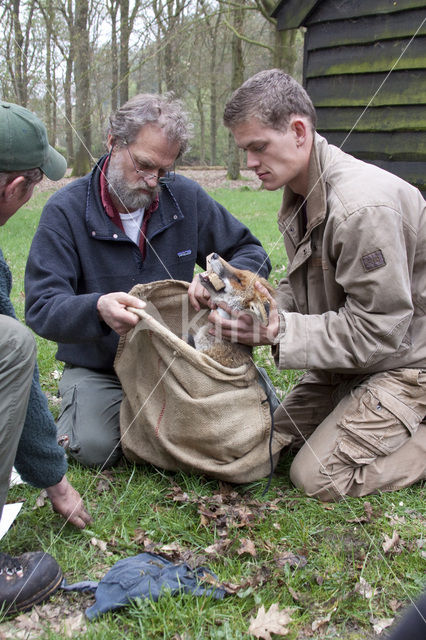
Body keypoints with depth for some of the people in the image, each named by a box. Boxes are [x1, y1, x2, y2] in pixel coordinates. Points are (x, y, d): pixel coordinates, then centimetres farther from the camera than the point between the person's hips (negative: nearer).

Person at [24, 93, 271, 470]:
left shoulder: (186, 197, -1)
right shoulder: (66, 210, -11)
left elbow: (253, 254, 6)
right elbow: (42, 308, -17)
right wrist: (98, 309, -40)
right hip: (97, 369, -2)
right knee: (96, 447, -29)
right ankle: (75, 408, 8)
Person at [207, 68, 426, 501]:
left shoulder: (363, 207, -29)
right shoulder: (300, 193, 2)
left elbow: (377, 331, -27)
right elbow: (302, 283, 11)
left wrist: (278, 331, -28)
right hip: (348, 359, 9)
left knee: (317, 476, -13)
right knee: (276, 436, 8)